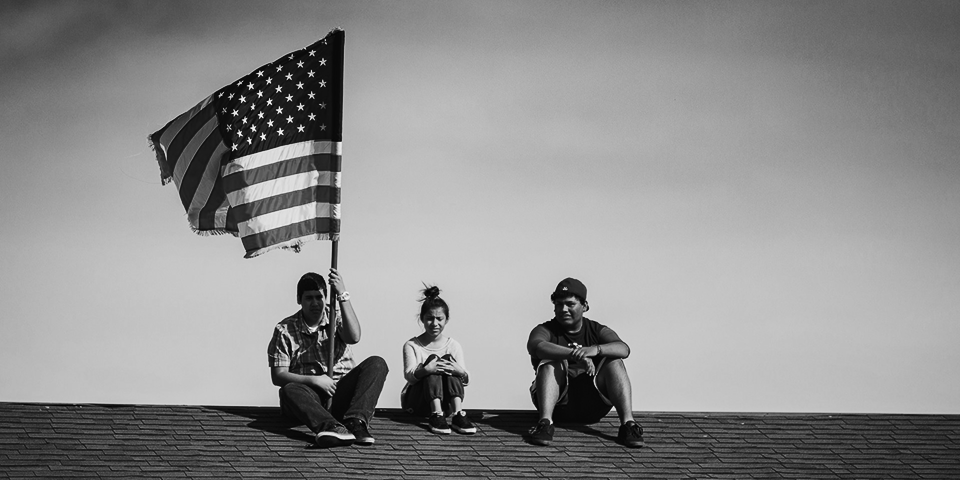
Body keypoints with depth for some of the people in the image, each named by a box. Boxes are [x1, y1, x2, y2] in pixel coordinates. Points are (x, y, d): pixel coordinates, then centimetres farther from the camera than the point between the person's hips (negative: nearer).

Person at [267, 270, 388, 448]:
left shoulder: (336, 320, 10)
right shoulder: (284, 330, 5)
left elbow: (354, 337, -15)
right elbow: (278, 376, -2)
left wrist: (343, 295, -19)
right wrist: (314, 380, -16)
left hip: (342, 392, 2)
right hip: (310, 394, -2)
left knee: (376, 364, -21)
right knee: (289, 391, -36)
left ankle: (356, 421, -42)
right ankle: (331, 426, -61)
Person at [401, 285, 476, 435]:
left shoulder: (453, 346, 5)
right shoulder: (411, 345, -1)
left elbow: (466, 380, -5)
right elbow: (409, 375, -17)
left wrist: (460, 372, -31)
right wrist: (425, 370, -41)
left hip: (444, 401, 2)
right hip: (416, 401, -2)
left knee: (449, 359, -20)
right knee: (433, 359, -24)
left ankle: (458, 414, -37)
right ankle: (437, 416, -41)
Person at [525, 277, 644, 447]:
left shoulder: (597, 331, 13)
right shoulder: (546, 330, 7)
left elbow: (623, 349, -9)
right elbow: (536, 346, -19)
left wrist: (596, 349, -31)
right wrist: (574, 354, -35)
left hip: (592, 405, 1)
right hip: (560, 404, -1)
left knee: (614, 362, -19)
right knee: (550, 363, -25)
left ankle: (628, 423, -30)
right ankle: (545, 422, -41)